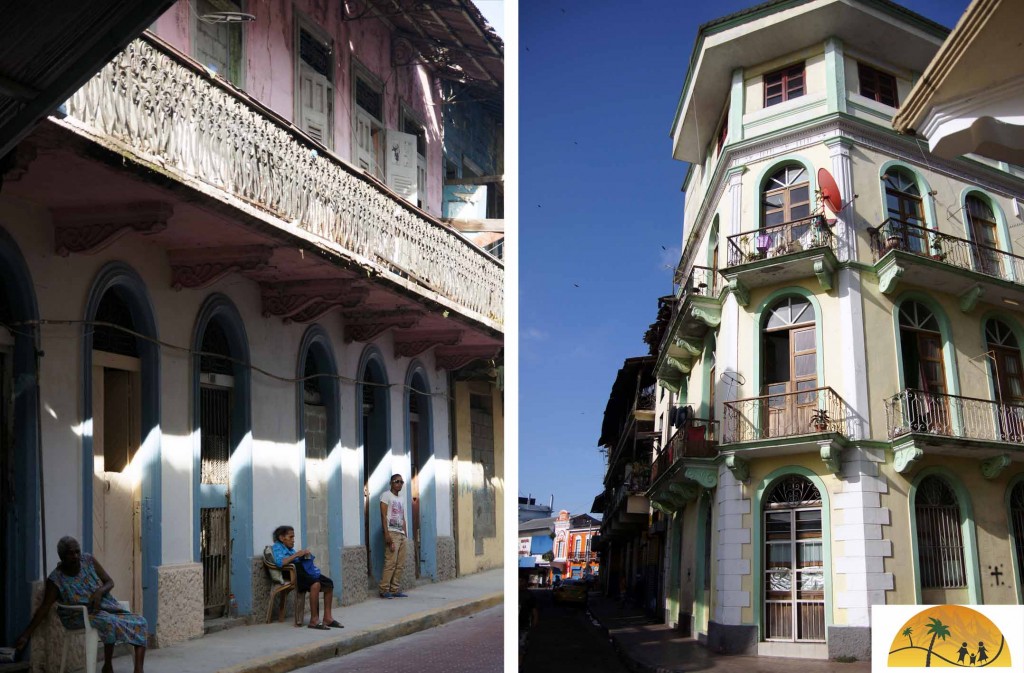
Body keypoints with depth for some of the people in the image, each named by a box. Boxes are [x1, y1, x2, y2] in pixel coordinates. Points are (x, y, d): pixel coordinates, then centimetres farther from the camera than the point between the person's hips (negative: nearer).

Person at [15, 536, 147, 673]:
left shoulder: (88, 560, -3)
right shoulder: (56, 580, -11)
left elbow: (110, 582, 2)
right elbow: (44, 608, -8)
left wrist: (99, 591, -21)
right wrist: (26, 635, -12)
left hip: (105, 606, 5)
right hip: (81, 616, -5)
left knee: (139, 622, -16)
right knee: (110, 623, -35)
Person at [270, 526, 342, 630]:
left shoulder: (290, 548, 26)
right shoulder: (277, 548, 1)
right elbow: (279, 562, -20)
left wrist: (305, 555, 2)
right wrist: (296, 554, -14)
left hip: (304, 571, 9)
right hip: (291, 574, -9)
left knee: (328, 583, -5)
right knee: (315, 584, -33)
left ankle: (327, 617, -3)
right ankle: (314, 620, -31)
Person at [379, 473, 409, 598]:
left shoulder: (401, 500, 23)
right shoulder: (386, 495, 0)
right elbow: (383, 515, -9)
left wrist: (405, 534, 13)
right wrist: (386, 534, -17)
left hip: (401, 533, 8)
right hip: (391, 532, -8)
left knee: (400, 564, 3)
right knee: (391, 562, -15)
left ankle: (395, 590, 6)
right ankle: (384, 590, -12)